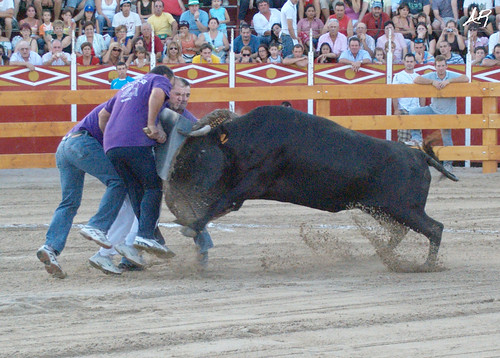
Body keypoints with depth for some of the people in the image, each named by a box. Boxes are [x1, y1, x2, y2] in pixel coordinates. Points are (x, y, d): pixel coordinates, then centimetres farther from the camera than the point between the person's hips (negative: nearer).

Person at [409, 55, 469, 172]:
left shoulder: (452, 75, -7)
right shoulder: (431, 76, -3)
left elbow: (466, 79, -22)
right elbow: (416, 80, -16)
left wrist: (448, 81, -27)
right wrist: (433, 82, -25)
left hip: (448, 112, -2)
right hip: (434, 109, 3)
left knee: (446, 137, 1)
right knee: (413, 112, -14)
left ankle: (448, 163, 11)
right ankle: (416, 138, -10)